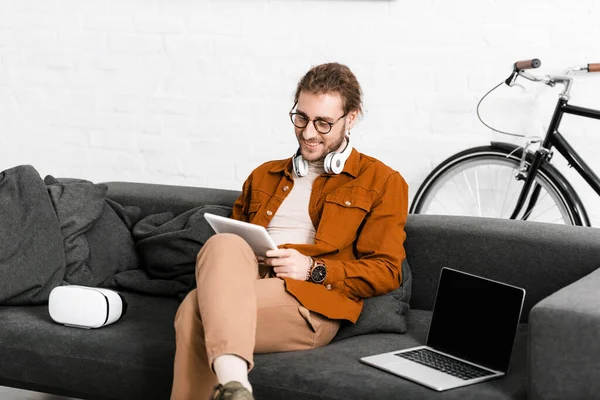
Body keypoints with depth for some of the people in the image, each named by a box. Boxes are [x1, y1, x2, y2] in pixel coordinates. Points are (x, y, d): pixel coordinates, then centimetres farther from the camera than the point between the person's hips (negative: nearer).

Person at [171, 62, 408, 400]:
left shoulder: (382, 182, 12)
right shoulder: (263, 176, 28)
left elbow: (387, 272, 4)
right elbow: (230, 247, 29)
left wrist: (313, 269, -10)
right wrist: (234, 261, 3)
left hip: (311, 305, -4)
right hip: (246, 288, 5)